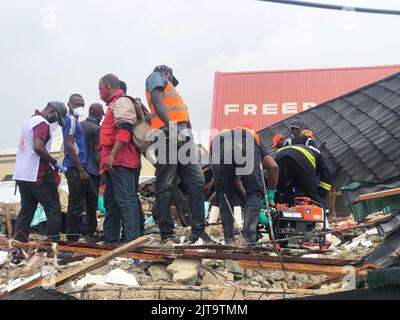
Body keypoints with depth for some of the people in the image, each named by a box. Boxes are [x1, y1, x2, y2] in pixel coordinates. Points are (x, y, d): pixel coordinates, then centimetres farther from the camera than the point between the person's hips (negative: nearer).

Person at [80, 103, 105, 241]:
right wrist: (102, 171, -8)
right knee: (92, 202, 0)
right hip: (92, 170, -7)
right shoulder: (96, 129, -11)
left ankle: (81, 228, 17)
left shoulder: (79, 125, 10)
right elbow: (97, 152, -14)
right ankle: (89, 231, 3)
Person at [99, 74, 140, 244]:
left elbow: (124, 130, -19)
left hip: (119, 161, -11)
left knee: (125, 199, -14)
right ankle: (110, 239, 20)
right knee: (111, 202, 13)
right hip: (112, 163, 11)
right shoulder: (114, 104, 26)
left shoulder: (122, 101, -5)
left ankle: (132, 239, -16)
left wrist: (112, 155, -24)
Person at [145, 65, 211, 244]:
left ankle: (198, 230, -2)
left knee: (196, 181, -1)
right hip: (169, 135, -8)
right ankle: (166, 234, -4)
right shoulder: (156, 77, 13)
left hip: (184, 136, 8)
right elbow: (157, 102, -7)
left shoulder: (169, 87, 37)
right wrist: (172, 128, -20)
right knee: (165, 185, -6)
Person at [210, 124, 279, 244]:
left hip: (219, 146, 2)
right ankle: (249, 240, 4)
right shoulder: (253, 137, 42)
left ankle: (229, 240, 21)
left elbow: (235, 179, 43)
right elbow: (273, 167, 25)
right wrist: (270, 195, 35)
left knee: (225, 193, 21)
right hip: (246, 145, -2)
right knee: (254, 193, 13)